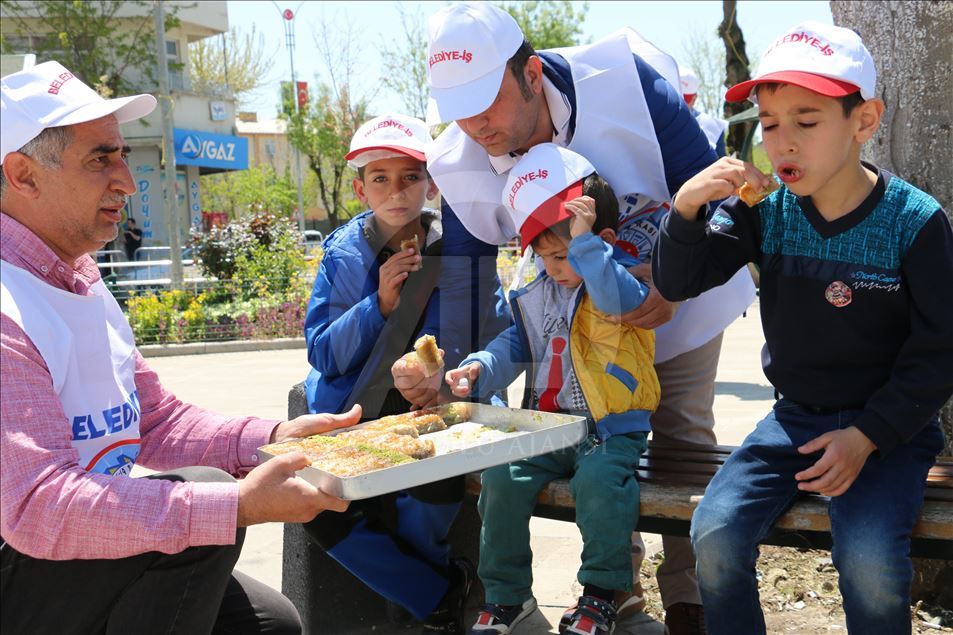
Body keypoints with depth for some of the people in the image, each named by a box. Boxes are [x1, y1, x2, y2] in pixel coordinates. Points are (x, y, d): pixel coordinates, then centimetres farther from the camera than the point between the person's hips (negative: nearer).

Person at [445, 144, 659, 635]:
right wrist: (478, 369, 0)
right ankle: (506, 594, 1)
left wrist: (585, 242, -33)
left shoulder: (623, 277, -6)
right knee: (501, 478, -15)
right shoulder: (540, 294, 14)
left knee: (599, 481, -33)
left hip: (610, 428, -6)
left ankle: (604, 591, -10)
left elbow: (618, 300, -30)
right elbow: (515, 345, 18)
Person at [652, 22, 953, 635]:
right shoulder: (766, 209, -4)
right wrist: (686, 209, -24)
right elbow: (679, 282, -5)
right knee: (715, 531, -17)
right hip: (795, 417, 4)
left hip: (888, 427, -3)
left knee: (868, 560, -26)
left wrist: (868, 436, -16)